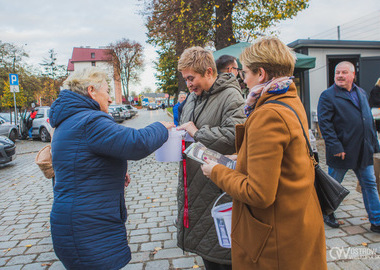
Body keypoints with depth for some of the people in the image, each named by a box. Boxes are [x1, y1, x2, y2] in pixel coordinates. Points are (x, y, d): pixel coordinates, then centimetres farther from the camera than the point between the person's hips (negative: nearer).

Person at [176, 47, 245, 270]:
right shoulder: (193, 96, 13)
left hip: (219, 186, -8)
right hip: (194, 185, 8)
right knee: (203, 245, 21)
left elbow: (235, 136, -27)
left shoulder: (230, 96, -13)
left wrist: (198, 133, -19)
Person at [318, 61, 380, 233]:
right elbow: (324, 123, -16)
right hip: (341, 152, -6)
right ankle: (327, 214, 31)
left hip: (363, 152, 6)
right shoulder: (327, 95, -9)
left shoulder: (361, 93, 13)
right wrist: (335, 147, -21)